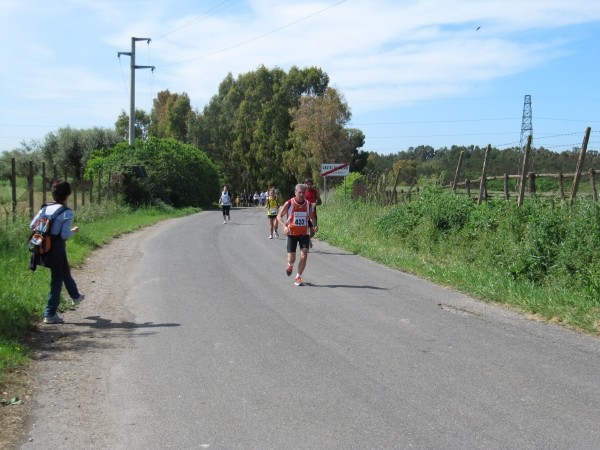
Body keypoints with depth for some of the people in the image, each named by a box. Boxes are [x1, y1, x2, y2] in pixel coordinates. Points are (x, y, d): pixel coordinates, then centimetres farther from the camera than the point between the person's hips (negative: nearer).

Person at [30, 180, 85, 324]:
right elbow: (65, 234, -20)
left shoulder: (45, 208, 3)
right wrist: (74, 231, -1)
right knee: (57, 281, 5)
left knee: (65, 271, 29)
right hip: (57, 248, -7)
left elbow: (32, 225, 4)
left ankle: (75, 296, 52)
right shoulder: (67, 212, -15)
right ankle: (50, 315, 8)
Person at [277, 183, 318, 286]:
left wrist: (315, 225, -6)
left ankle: (298, 277, 7)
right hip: (292, 234, -2)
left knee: (304, 256, -10)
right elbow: (279, 216, -4)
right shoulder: (289, 203, -9)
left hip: (304, 234, 2)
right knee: (291, 259, -3)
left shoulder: (308, 204, -1)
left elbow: (312, 217, 15)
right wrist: (284, 226, -21)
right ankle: (290, 266, 35)